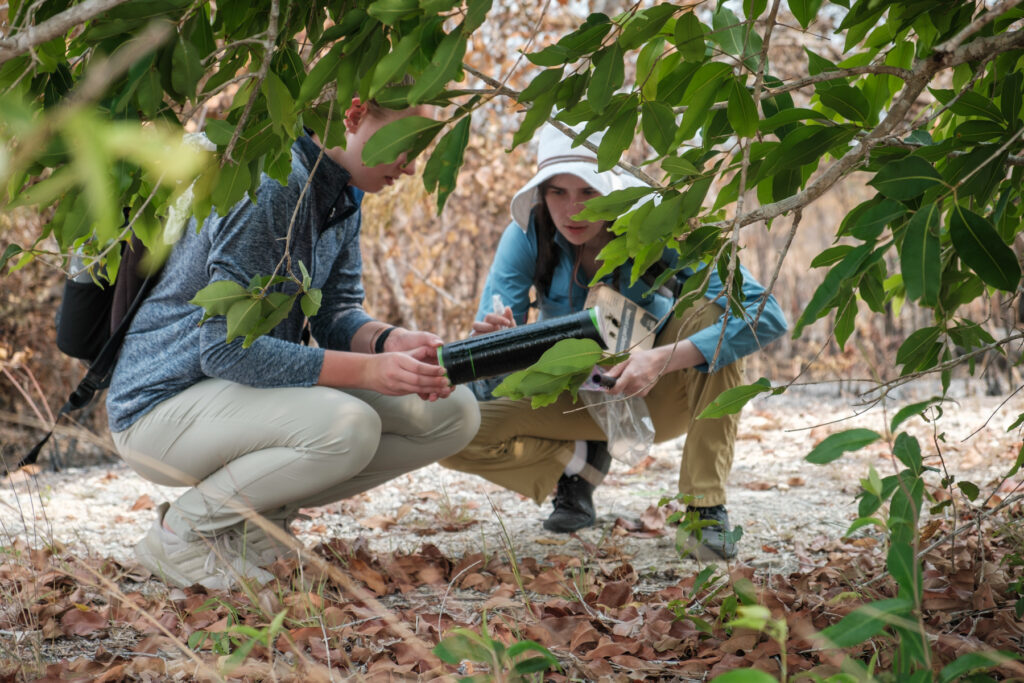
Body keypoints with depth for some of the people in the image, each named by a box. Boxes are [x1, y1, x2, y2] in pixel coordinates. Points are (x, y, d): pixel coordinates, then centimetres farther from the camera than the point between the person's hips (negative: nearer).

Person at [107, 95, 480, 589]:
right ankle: (181, 530, -11)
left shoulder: (343, 196, 7)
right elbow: (225, 348, -28)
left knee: (454, 412, -2)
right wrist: (368, 369, -32)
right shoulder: (273, 182, -23)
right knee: (347, 426, -36)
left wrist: (391, 342, -17)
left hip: (253, 392, 9)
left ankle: (262, 511, 6)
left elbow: (336, 313, 5)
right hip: (165, 405, -9)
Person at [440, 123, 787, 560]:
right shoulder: (527, 237, -19)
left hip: (661, 392, -1)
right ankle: (581, 462, 5)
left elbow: (767, 316, -34)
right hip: (578, 401, 1)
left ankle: (706, 506, -26)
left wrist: (663, 360, -44)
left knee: (712, 313, -31)